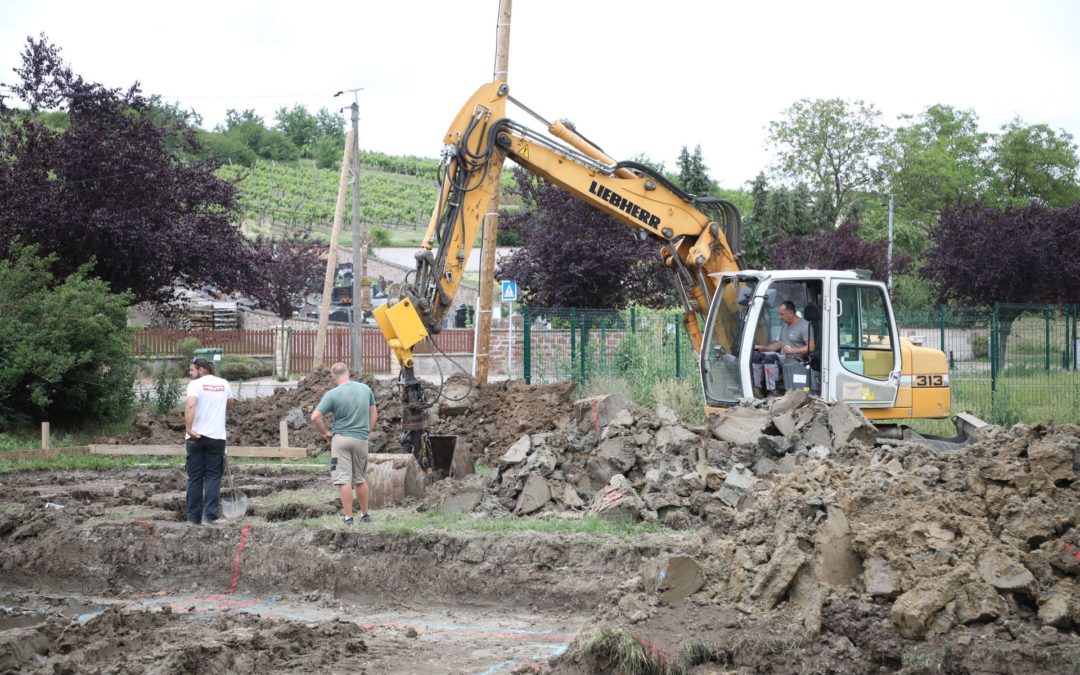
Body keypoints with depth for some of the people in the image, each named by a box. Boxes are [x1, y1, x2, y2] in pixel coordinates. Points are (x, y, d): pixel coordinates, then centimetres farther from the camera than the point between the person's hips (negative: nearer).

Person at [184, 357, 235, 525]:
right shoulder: (224, 384, 9)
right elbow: (230, 405, 27)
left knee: (195, 477, 6)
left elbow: (190, 404, -24)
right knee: (213, 476, 5)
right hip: (217, 437, 3)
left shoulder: (195, 384, -6)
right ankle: (210, 515, -6)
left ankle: (194, 517, 9)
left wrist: (188, 428, -22)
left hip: (196, 436, -3)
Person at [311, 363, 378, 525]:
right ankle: (365, 515, 24)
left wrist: (325, 433, 0)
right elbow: (374, 415, 12)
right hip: (362, 439, 4)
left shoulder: (332, 394, -10)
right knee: (361, 479, 17)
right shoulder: (366, 389, 3)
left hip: (341, 439, -4)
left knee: (344, 480, -1)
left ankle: (348, 517, -3)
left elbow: (315, 417, -14)